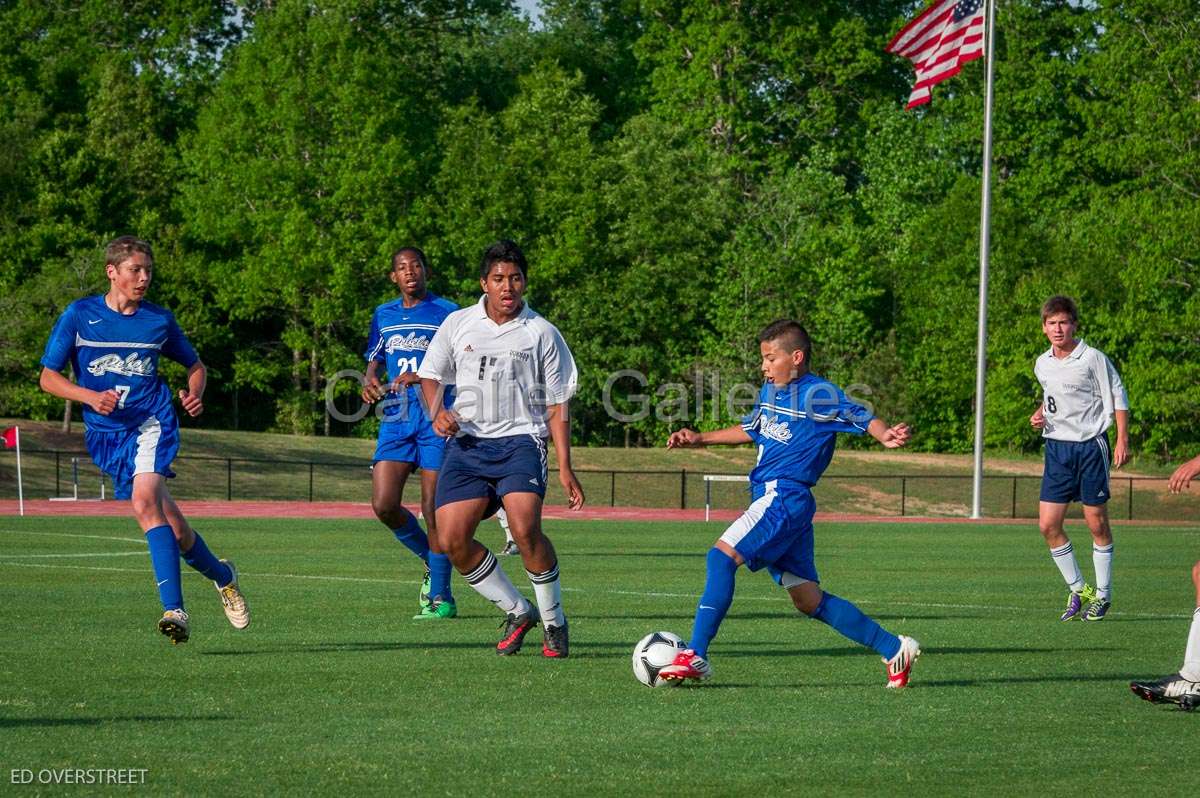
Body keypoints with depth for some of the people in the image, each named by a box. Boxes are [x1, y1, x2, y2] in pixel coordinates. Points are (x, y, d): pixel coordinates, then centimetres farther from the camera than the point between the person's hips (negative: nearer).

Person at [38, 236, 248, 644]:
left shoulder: (159, 319, 5)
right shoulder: (79, 315, 1)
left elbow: (195, 365, 21)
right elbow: (48, 377, 1)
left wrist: (194, 393, -1)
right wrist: (90, 396, -17)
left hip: (152, 422, -1)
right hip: (105, 434, 1)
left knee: (144, 500, -29)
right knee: (171, 526, 0)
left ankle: (174, 609, -33)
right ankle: (221, 574, 30)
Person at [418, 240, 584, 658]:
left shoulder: (541, 333, 3)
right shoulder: (459, 324, 9)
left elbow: (557, 406, 5)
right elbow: (430, 375, 19)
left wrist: (565, 469, -1)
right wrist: (438, 410, -4)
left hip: (521, 440, -3)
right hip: (467, 442, 3)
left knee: (525, 528, -26)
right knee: (452, 539, -10)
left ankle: (553, 620, -6)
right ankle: (518, 612, 10)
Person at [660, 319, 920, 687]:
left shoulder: (818, 394, -8)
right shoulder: (770, 391, 17)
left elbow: (862, 418, -12)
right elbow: (750, 430, 32)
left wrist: (886, 436, -33)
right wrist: (699, 439, 27)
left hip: (785, 497, -9)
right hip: (769, 496, 9)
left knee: (721, 556, -20)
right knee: (809, 600, 10)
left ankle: (696, 656, -21)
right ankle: (894, 649, 17)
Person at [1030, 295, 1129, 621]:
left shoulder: (1093, 359, -9)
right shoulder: (1042, 365, 7)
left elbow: (1118, 398, -4)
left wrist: (1122, 440, -10)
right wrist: (1040, 413, 5)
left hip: (1090, 445, -5)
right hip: (1057, 447, 5)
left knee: (1097, 522, 0)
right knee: (1048, 524, -2)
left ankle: (1102, 595, 13)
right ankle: (1078, 590, 13)